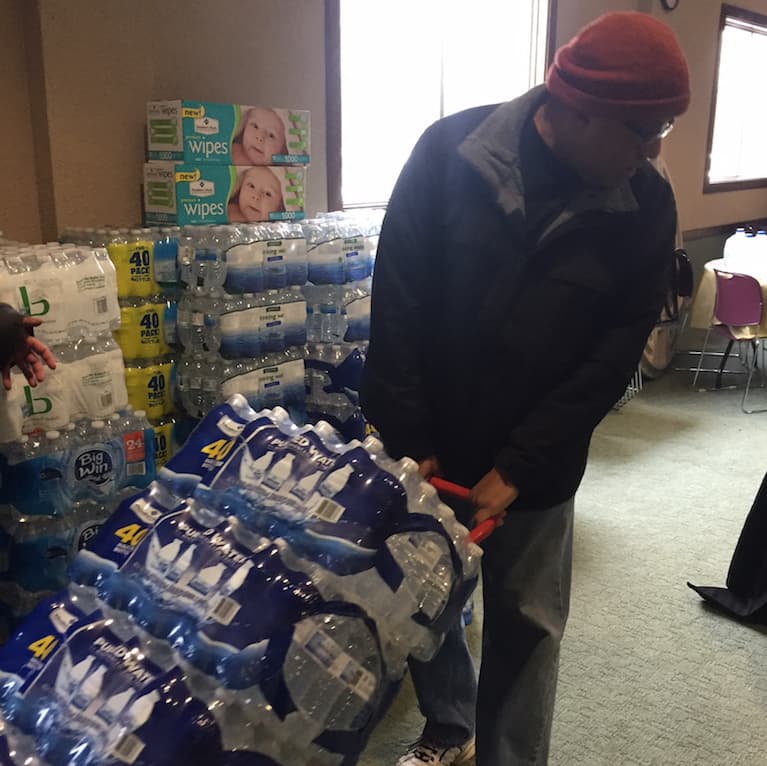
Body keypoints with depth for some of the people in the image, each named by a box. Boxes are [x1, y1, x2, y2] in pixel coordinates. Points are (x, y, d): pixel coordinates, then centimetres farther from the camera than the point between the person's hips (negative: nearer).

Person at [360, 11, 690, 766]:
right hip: (429, 443, 1)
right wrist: (408, 442, -12)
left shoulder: (645, 206, -9)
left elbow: (614, 355, -9)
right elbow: (397, 303, -11)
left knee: (526, 624, 10)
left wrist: (519, 468, -14)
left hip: (538, 460, 0)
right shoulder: (449, 150, -13)